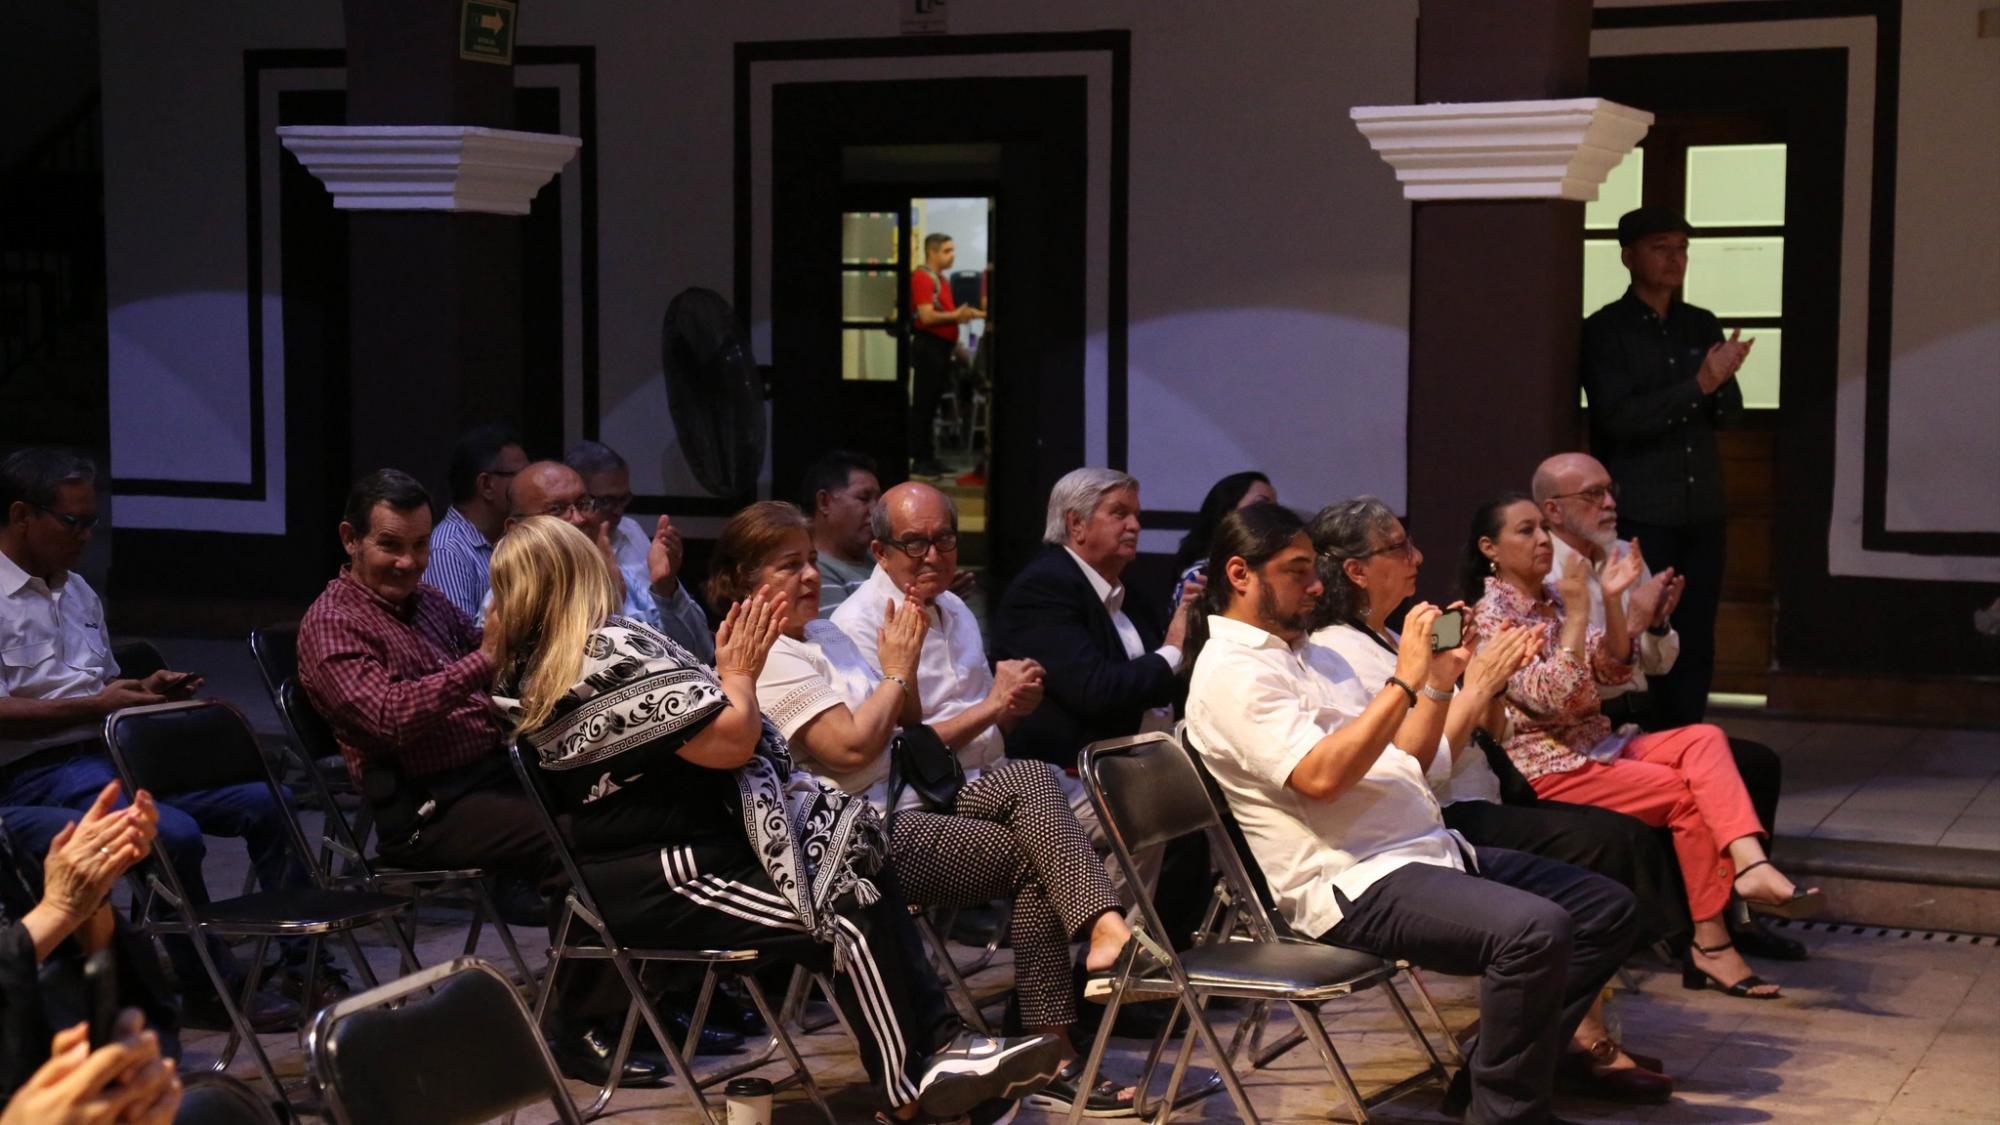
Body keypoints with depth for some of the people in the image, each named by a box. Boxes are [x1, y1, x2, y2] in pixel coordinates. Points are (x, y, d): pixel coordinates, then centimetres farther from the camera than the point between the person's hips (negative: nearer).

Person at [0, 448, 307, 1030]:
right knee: (175, 834, -32)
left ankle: (304, 964, 1)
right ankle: (208, 987, -12)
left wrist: (144, 690, 7)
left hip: (114, 753, 9)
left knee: (267, 801, -7)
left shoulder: (78, 592, 21)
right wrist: (92, 706, -18)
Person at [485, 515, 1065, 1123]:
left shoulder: (523, 676, 9)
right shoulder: (611, 653, -21)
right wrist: (739, 674, -1)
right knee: (852, 911, -10)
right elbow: (733, 739, -19)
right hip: (656, 886, -10)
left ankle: (938, 1043, 2)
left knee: (863, 863, 5)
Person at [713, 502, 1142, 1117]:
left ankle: (1104, 928, -28)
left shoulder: (827, 635, 19)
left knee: (1032, 777, -15)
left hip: (904, 802, 8)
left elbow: (906, 729, 22)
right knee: (1033, 861, -15)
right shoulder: (766, 660, -10)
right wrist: (895, 670, -7)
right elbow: (853, 746, -20)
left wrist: (906, 662, 4)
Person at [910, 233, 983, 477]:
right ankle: (916, 460, -4)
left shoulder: (942, 279, 18)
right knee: (921, 404, -6)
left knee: (932, 405, 13)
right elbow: (927, 317, -20)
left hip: (942, 347, 10)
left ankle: (928, 458, 18)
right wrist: (956, 315, -21)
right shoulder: (922, 278, -12)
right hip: (927, 346, -10)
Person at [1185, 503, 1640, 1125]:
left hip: (1429, 850, 10)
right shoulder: (1230, 672, -10)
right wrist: (1403, 679, -20)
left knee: (1606, 908, 5)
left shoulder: (1311, 654, 20)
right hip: (1356, 884, -10)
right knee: (1535, 930, -30)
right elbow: (1321, 776, -24)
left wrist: (1440, 677, 8)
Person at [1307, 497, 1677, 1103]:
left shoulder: (1390, 641, 18)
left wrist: (1492, 678, 3)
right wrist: (1477, 683, -13)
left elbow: (1477, 740, 21)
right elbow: (1421, 770, -18)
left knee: (1623, 837, -8)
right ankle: (1584, 1035, -9)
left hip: (1473, 810, 9)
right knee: (1604, 844, -19)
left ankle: (1585, 1029, -10)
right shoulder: (1339, 652, -12)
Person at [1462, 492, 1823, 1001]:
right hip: (1546, 767, -7)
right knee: (1691, 793, -19)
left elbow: (1612, 669, 9)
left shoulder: (1551, 597, 13)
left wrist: (1613, 601, -5)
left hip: (1596, 742, 7)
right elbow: (1549, 697, -21)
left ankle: (1750, 864, -37)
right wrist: (1575, 613, -24)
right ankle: (1710, 945, -14)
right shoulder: (1492, 616, -10)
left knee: (1704, 740, -17)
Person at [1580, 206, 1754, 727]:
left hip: (1702, 512, 5)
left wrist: (1721, 382, -11)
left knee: (1695, 645, 6)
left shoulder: (1702, 325, 14)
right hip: (1639, 515, -5)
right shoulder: (1605, 331, -3)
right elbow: (1618, 418, -14)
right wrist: (1698, 385, -21)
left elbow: (1730, 410, 12)